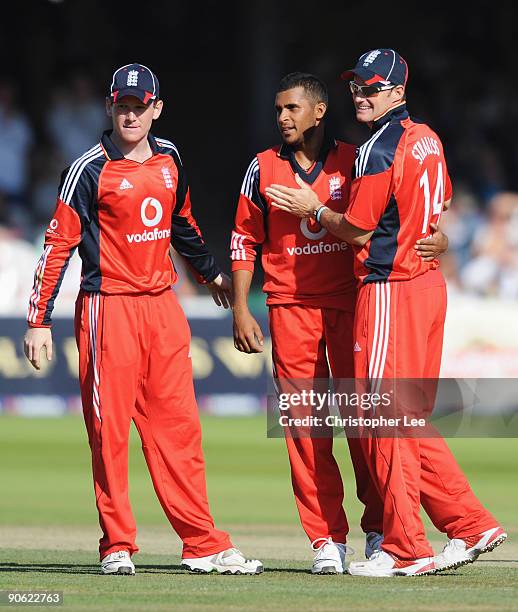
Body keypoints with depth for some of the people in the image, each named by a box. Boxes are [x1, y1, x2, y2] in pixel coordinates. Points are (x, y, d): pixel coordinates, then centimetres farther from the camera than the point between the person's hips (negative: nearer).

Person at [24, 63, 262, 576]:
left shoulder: (168, 159, 10)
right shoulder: (91, 169, -8)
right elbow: (58, 245, -9)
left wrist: (210, 272, 40)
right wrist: (40, 321, -14)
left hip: (162, 306, 5)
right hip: (108, 307, -5)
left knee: (178, 425, 5)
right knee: (109, 428, -3)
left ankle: (204, 546, 6)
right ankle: (117, 548, 4)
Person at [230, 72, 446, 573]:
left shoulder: (354, 161, 5)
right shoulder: (264, 167, 9)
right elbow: (244, 241, 11)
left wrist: (433, 235, -15)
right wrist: (240, 311, 5)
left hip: (349, 304, -1)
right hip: (290, 307, 1)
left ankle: (378, 530, 7)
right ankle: (327, 539, 0)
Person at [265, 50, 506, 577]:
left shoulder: (378, 149, -15)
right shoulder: (427, 139, 12)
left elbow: (356, 230, -12)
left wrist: (313, 209, 3)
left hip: (389, 291, -9)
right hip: (430, 284, 9)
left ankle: (405, 549, -2)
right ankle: (471, 527, 12)